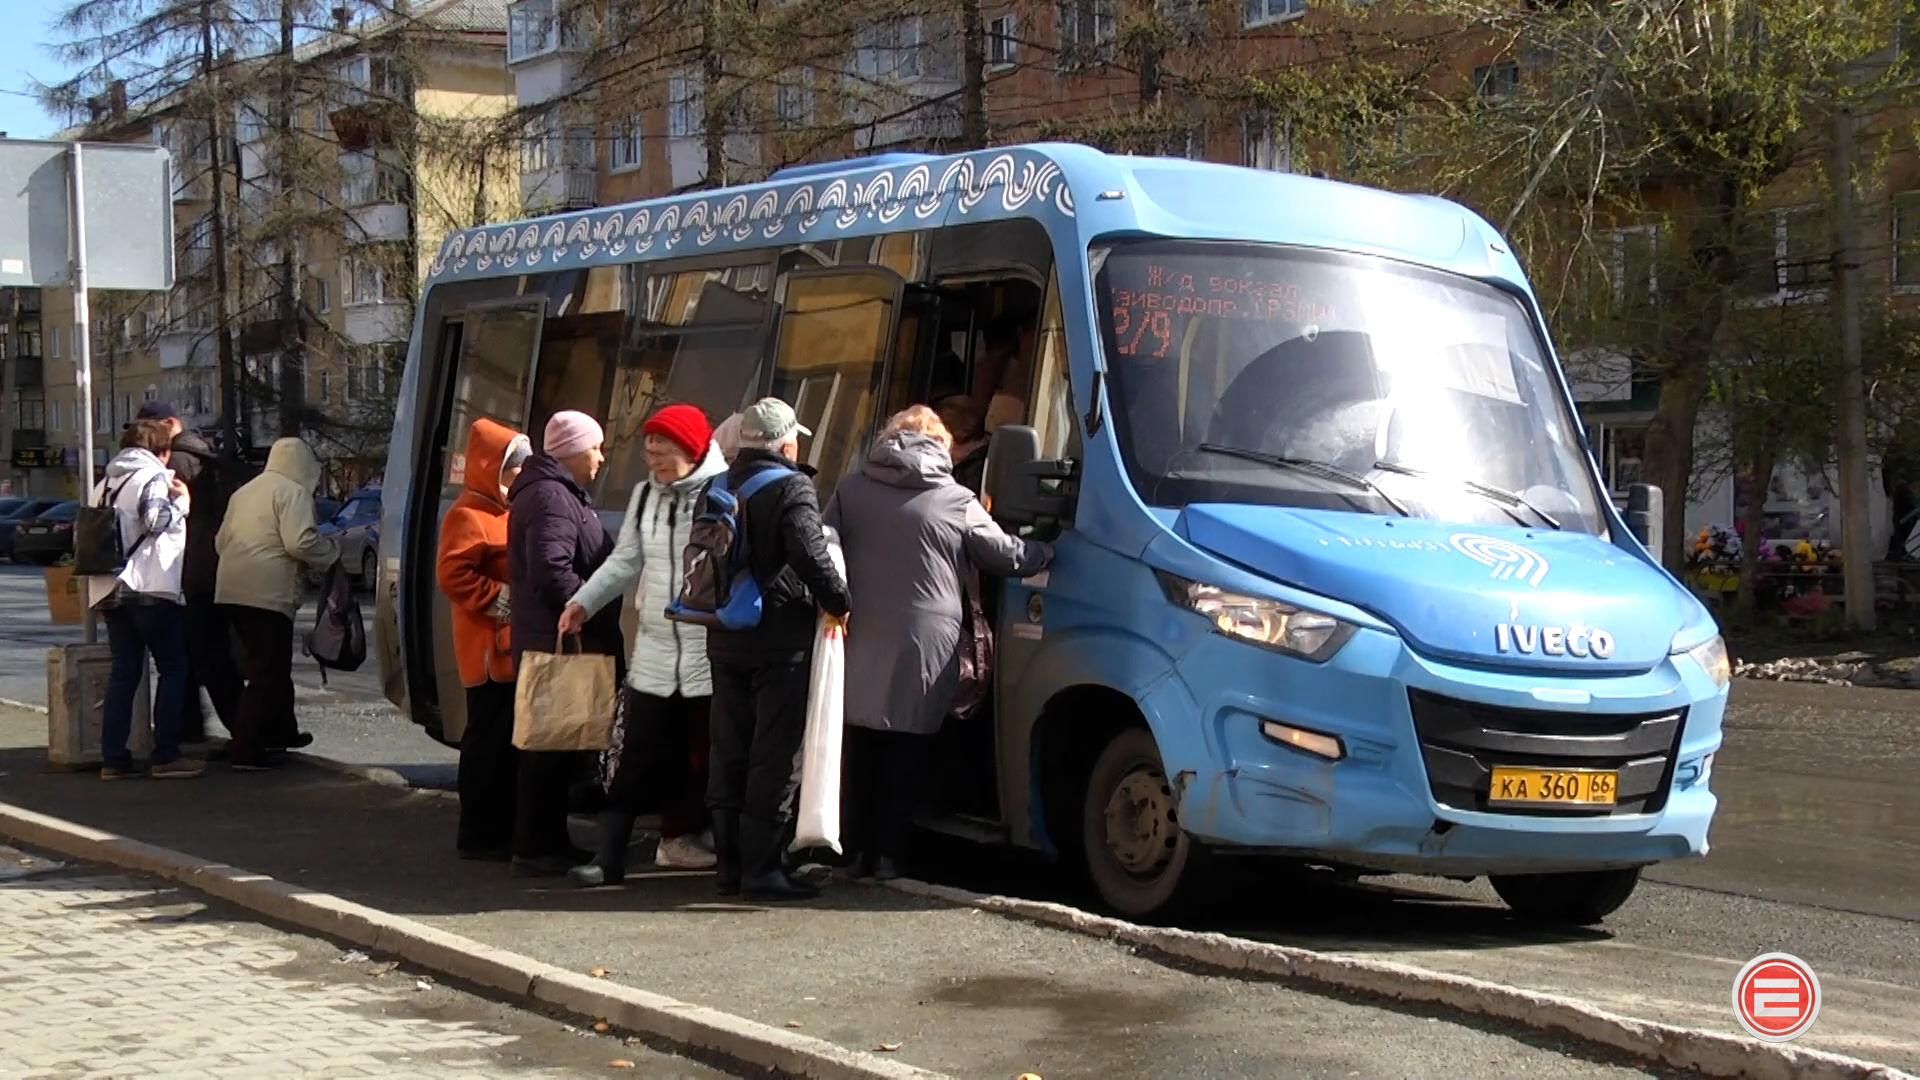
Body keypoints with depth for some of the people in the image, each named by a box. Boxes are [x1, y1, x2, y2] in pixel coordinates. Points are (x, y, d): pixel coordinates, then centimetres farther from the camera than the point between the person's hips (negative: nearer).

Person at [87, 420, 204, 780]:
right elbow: (156, 520, -19)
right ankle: (165, 756, -6)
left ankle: (113, 758, 3)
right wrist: (181, 501, -5)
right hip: (150, 588, -8)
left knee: (124, 672, 8)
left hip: (110, 590, 8)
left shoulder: (106, 484, 20)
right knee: (174, 668, -1)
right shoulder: (153, 477, -5)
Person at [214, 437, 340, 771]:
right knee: (267, 673, -6)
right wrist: (332, 549, -1)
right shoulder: (292, 492, -6)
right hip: (267, 592, -9)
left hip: (231, 589, 9)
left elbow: (221, 541, 23)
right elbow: (301, 542, -18)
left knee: (269, 666, 22)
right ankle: (246, 749, -11)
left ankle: (279, 731, 33)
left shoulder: (244, 491, 21)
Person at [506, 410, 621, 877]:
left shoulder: (562, 494, 20)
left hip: (560, 640, 11)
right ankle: (536, 849, -2)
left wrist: (602, 617, 18)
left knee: (557, 746, 15)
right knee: (552, 747, -6)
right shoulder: (550, 498, -15)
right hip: (557, 642, -11)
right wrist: (601, 614, -17)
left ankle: (551, 841, 22)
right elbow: (552, 574, -25)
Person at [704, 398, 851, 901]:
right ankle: (761, 866, -3)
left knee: (728, 751, 12)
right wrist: (838, 601, -9)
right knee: (773, 754, -3)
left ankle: (729, 863, 16)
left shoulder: (719, 488, 11)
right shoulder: (793, 488, -11)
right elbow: (810, 554, -21)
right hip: (779, 641, -7)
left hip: (725, 640, 7)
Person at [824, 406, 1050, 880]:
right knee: (906, 754, 5)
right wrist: (1046, 552, 26)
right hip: (925, 648, -2)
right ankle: (885, 852, 4)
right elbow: (1006, 555, 9)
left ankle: (857, 850, 13)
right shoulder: (957, 502, 1)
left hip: (862, 645, 2)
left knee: (859, 752, 12)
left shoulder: (850, 490, 7)